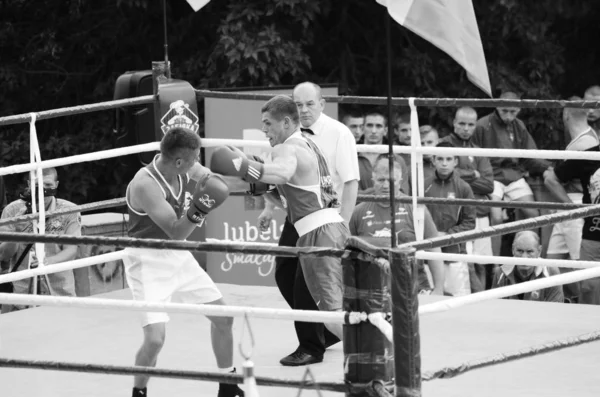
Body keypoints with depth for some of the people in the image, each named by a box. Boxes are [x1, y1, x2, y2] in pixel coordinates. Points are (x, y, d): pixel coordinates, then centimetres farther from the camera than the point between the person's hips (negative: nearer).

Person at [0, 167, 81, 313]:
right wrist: (16, 230, -22)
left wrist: (49, 261, -30)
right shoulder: (12, 211, -2)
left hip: (60, 290, 0)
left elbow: (71, 251, -10)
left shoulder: (69, 211, -2)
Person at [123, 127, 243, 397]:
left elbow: (215, 182, 13)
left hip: (177, 256, 8)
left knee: (222, 316, 12)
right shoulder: (145, 185, -30)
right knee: (155, 338, -20)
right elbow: (176, 233, -30)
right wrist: (196, 210, -45)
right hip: (148, 262, -8)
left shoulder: (183, 169, -9)